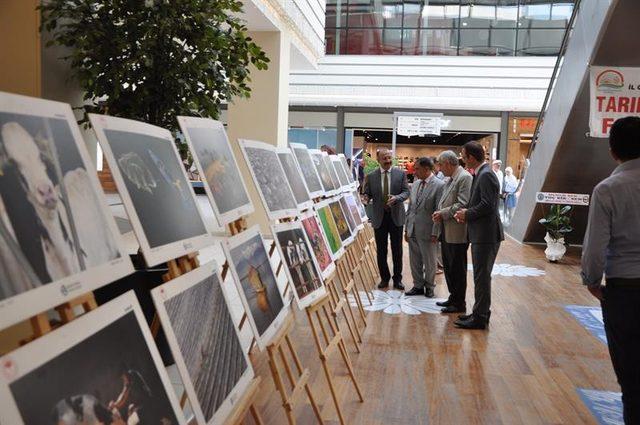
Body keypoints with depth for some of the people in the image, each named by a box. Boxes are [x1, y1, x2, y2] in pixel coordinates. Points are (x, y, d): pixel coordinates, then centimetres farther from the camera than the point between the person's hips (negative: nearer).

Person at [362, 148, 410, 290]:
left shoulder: (401, 174, -1)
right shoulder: (371, 176, 0)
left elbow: (406, 192, -3)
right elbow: (367, 193, 4)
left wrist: (396, 198, -23)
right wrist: (366, 197, -20)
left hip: (396, 216, 0)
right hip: (379, 216, 1)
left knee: (397, 250, 7)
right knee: (381, 250, 8)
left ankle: (397, 279, 19)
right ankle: (384, 278, 23)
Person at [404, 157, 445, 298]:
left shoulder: (439, 185, -12)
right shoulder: (415, 184, 10)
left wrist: (435, 233, -16)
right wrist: (406, 228, 12)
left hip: (427, 232, -6)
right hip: (412, 231, 6)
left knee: (430, 262, 9)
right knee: (415, 261, 14)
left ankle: (429, 287, 26)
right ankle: (418, 286, 28)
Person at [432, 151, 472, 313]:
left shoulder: (465, 178, -14)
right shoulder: (449, 179, 15)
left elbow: (463, 205, -22)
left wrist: (443, 213, -15)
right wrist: (439, 212, 2)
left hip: (457, 233, -9)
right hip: (447, 232, 9)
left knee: (457, 269, 1)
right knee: (448, 266, 17)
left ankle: (459, 303, 12)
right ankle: (453, 297, 29)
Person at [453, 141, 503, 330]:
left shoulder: (486, 175, -16)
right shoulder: (480, 174, 14)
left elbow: (488, 205, -23)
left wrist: (467, 214, -11)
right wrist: (467, 212, 4)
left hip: (486, 235, -10)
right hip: (480, 234, 10)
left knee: (482, 277, -2)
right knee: (481, 276, 17)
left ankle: (480, 317, 6)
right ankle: (480, 312, 28)